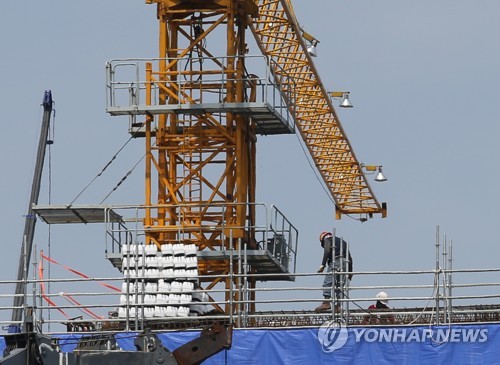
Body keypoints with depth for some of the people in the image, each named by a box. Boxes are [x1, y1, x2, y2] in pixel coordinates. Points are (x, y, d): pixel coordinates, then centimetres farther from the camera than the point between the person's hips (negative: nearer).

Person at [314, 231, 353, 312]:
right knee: (340, 285, 7)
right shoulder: (343, 242, 32)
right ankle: (339, 305, -5)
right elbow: (349, 258, 27)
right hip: (345, 264, 7)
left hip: (335, 262, -7)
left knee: (327, 283, -13)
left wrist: (323, 265, -14)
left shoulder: (327, 239, 11)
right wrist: (350, 271, 26)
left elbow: (327, 251, -8)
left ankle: (326, 302, -28)